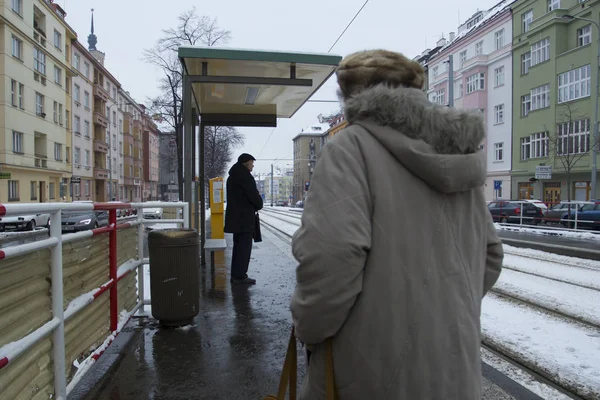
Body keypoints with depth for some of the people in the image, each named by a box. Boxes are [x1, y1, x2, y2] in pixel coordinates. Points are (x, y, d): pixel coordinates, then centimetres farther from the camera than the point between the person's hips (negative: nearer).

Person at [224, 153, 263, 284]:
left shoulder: (232, 176, 18)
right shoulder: (245, 176, -14)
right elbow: (253, 195, -17)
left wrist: (255, 205, 12)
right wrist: (259, 205, 3)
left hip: (235, 217, 10)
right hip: (244, 218, -10)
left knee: (238, 246, 14)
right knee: (244, 247, -5)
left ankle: (235, 275, 19)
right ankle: (240, 276, -3)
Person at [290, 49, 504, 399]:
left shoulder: (353, 145, -13)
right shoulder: (458, 153, 9)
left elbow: (331, 255, -26)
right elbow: (489, 255, 13)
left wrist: (309, 328, -9)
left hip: (375, 370, -6)